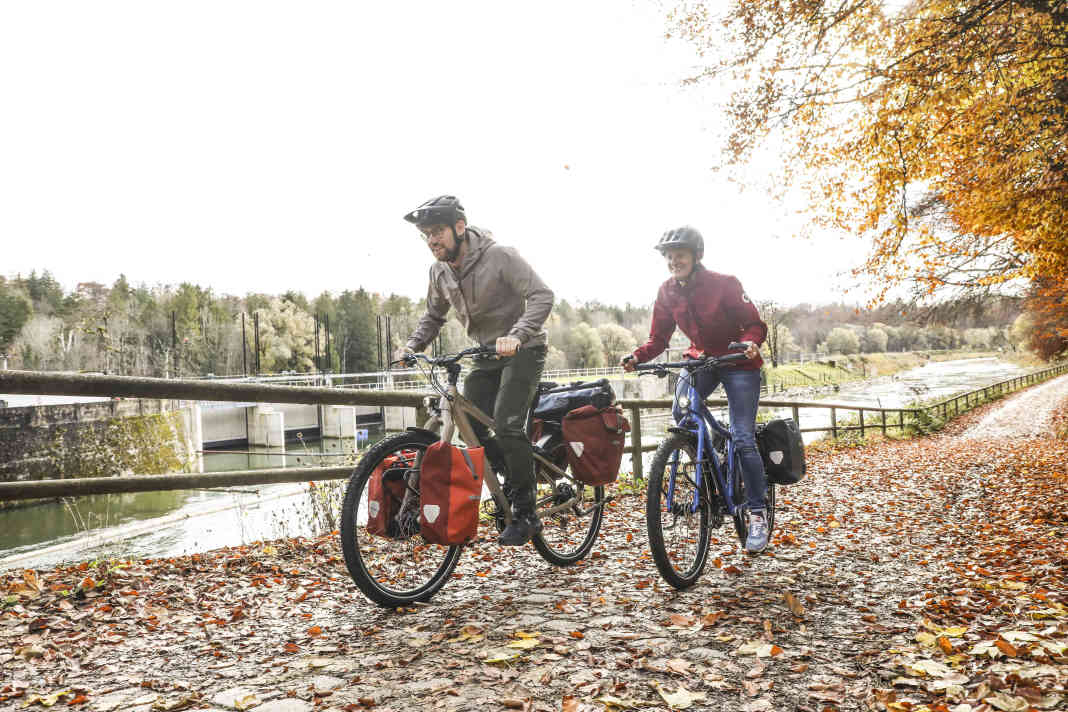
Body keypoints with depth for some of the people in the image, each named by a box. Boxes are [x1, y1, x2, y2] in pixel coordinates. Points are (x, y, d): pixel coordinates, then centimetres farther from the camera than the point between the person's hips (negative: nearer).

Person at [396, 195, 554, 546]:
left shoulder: (500, 256, -19)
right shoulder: (440, 271, 1)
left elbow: (542, 295, -25)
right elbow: (433, 315, 16)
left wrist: (516, 335, -40)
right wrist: (412, 346, -1)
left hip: (522, 349, -7)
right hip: (486, 356, 7)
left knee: (507, 424, -21)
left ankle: (526, 514, -8)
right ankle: (515, 480, 19)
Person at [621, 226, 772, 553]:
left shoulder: (723, 284, -18)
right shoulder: (667, 292, -5)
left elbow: (754, 324, -14)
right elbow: (658, 338, -1)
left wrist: (750, 342, -36)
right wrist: (638, 356, -20)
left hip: (739, 362, -4)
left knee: (743, 439, -10)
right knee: (681, 413, -22)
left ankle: (758, 513, 3)